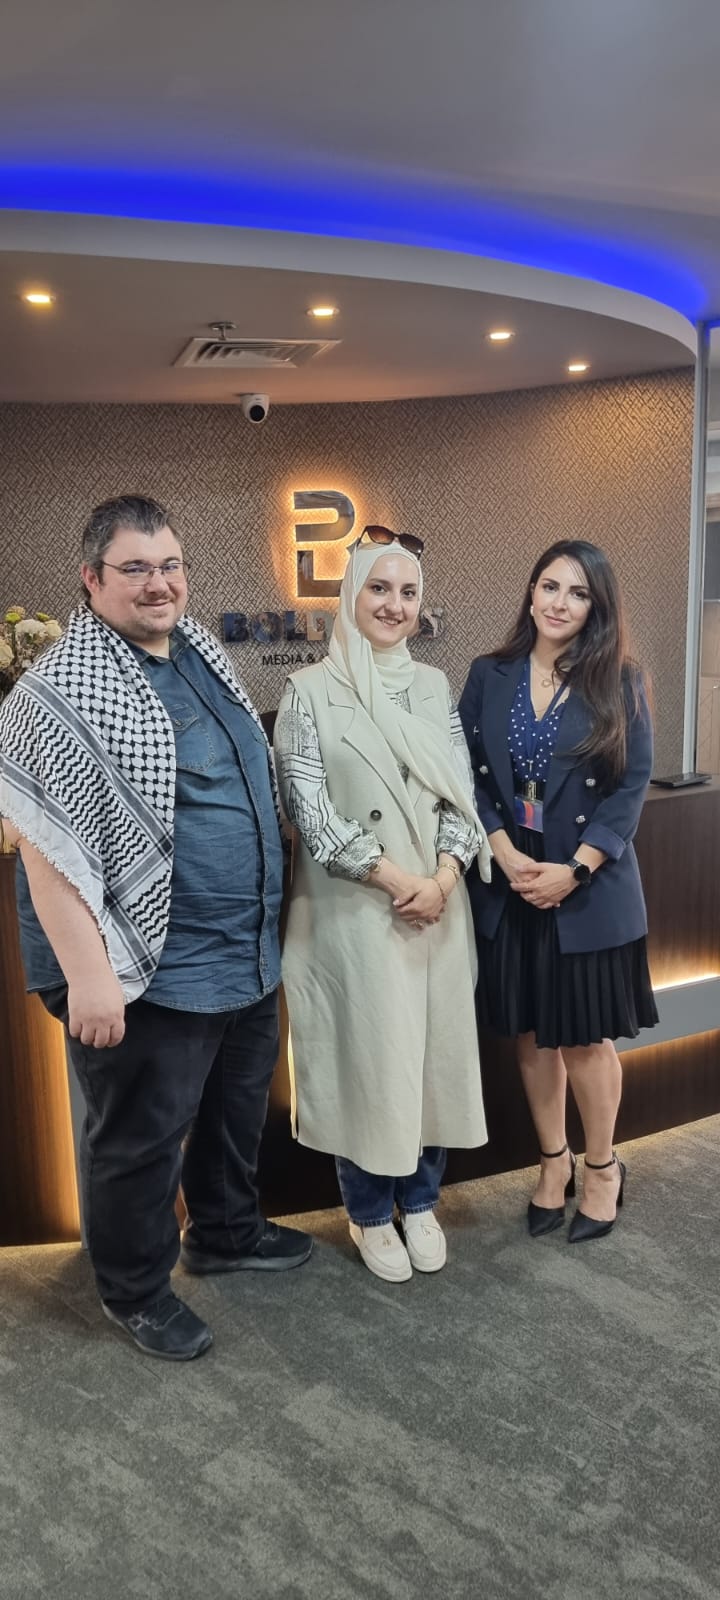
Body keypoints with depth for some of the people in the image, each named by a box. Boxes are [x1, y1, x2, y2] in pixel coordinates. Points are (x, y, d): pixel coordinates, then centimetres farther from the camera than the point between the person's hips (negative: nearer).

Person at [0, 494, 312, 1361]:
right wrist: (89, 975, -24)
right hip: (153, 971, -8)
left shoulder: (201, 654, 8)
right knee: (141, 1137, 10)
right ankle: (134, 1289, 33)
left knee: (238, 1105, 24)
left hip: (247, 956, 8)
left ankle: (225, 1230, 47)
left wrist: (263, 927, 18)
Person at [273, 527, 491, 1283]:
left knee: (434, 1051, 12)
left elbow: (462, 791, 5)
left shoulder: (432, 685, 9)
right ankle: (370, 1214, 27)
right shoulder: (310, 690, -4)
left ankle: (420, 1201, 33)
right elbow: (308, 806, -11)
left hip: (439, 904, 4)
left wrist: (443, 876, -12)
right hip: (351, 908, -4)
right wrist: (395, 879, -15)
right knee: (364, 1054, 6)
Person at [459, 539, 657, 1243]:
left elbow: (630, 788, -6)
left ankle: (602, 1167, 30)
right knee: (532, 1033, 13)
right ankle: (554, 1162, 32)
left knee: (586, 1036, 7)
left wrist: (571, 870, -14)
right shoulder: (488, 676, 3)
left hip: (589, 892, -2)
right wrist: (508, 857, -13)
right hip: (507, 888, 2)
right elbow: (469, 775, 0)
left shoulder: (620, 683, -2)